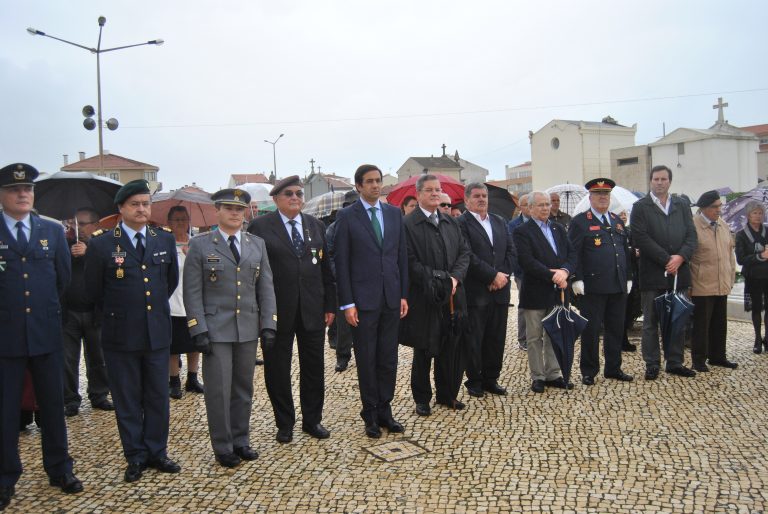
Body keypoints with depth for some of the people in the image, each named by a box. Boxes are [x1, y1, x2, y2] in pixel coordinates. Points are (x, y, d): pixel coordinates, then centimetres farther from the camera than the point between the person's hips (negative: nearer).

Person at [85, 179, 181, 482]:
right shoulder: (102, 244, -6)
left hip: (157, 333, 3)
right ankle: (135, 457, 22)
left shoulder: (165, 240, 4)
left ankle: (157, 452, 25)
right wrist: (115, 314, 11)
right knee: (127, 401, 8)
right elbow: (93, 290, 4)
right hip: (121, 335, -2)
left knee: (158, 397, 10)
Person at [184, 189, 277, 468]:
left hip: (248, 329, 4)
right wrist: (198, 330, -11)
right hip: (215, 330, -3)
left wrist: (268, 326, 1)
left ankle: (241, 440, 27)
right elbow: (192, 292, -4)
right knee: (219, 391, 2)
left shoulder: (257, 244, 10)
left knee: (244, 389, 12)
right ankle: (223, 447, 18)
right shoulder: (200, 245, -1)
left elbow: (265, 287, 8)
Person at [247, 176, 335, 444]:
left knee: (314, 367, 11)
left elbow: (326, 268, 10)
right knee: (277, 370, 8)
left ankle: (312, 420, 27)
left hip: (312, 310, 3)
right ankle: (285, 424, 25)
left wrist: (330, 305, 6)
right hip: (277, 311, -3)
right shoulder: (260, 226, -3)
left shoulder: (316, 225, 10)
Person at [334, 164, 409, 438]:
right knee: (367, 360, 6)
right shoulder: (347, 216, -3)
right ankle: (371, 415, 20)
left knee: (388, 359, 10)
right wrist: (347, 303, -10)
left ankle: (385, 411, 23)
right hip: (363, 300, -3)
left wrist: (404, 294, 5)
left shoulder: (394, 213, 9)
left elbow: (402, 256, 10)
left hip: (391, 299, 4)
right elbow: (341, 262, -5)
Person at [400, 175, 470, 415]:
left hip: (452, 296, 5)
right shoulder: (408, 224, -7)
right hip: (423, 298, -5)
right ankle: (422, 399, 22)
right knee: (424, 351, 7)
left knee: (452, 348, 11)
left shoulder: (452, 222, 13)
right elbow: (410, 262, -13)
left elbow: (464, 252, 10)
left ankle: (447, 394, 28)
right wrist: (435, 282, -16)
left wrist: (455, 278, -6)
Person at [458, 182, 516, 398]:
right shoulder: (461, 223, -6)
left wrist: (502, 275, -6)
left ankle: (491, 378, 24)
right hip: (475, 292, -6)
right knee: (474, 339, 4)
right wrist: (493, 275, -14)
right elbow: (468, 257, -15)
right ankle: (474, 380, 17)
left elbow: (511, 252, 10)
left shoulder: (500, 222, 15)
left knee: (497, 338, 11)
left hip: (500, 290, 6)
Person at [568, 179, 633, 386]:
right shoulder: (580, 221, -3)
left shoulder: (617, 221, 17)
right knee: (591, 330, 1)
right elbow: (573, 253, -9)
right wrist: (577, 279, -15)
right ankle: (589, 371, 12)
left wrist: (628, 277, 15)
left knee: (616, 329, 12)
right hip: (593, 287, -6)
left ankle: (613, 368, 25)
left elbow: (626, 250, 20)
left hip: (618, 286, 6)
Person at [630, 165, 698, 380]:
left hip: (678, 272, 4)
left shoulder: (682, 206, 12)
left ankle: (675, 362, 21)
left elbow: (691, 235, 5)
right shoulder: (640, 207, 0)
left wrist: (680, 257, -12)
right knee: (651, 322, 4)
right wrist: (667, 260, -14)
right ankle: (652, 364, 11)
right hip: (653, 274, -4)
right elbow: (641, 238, -11)